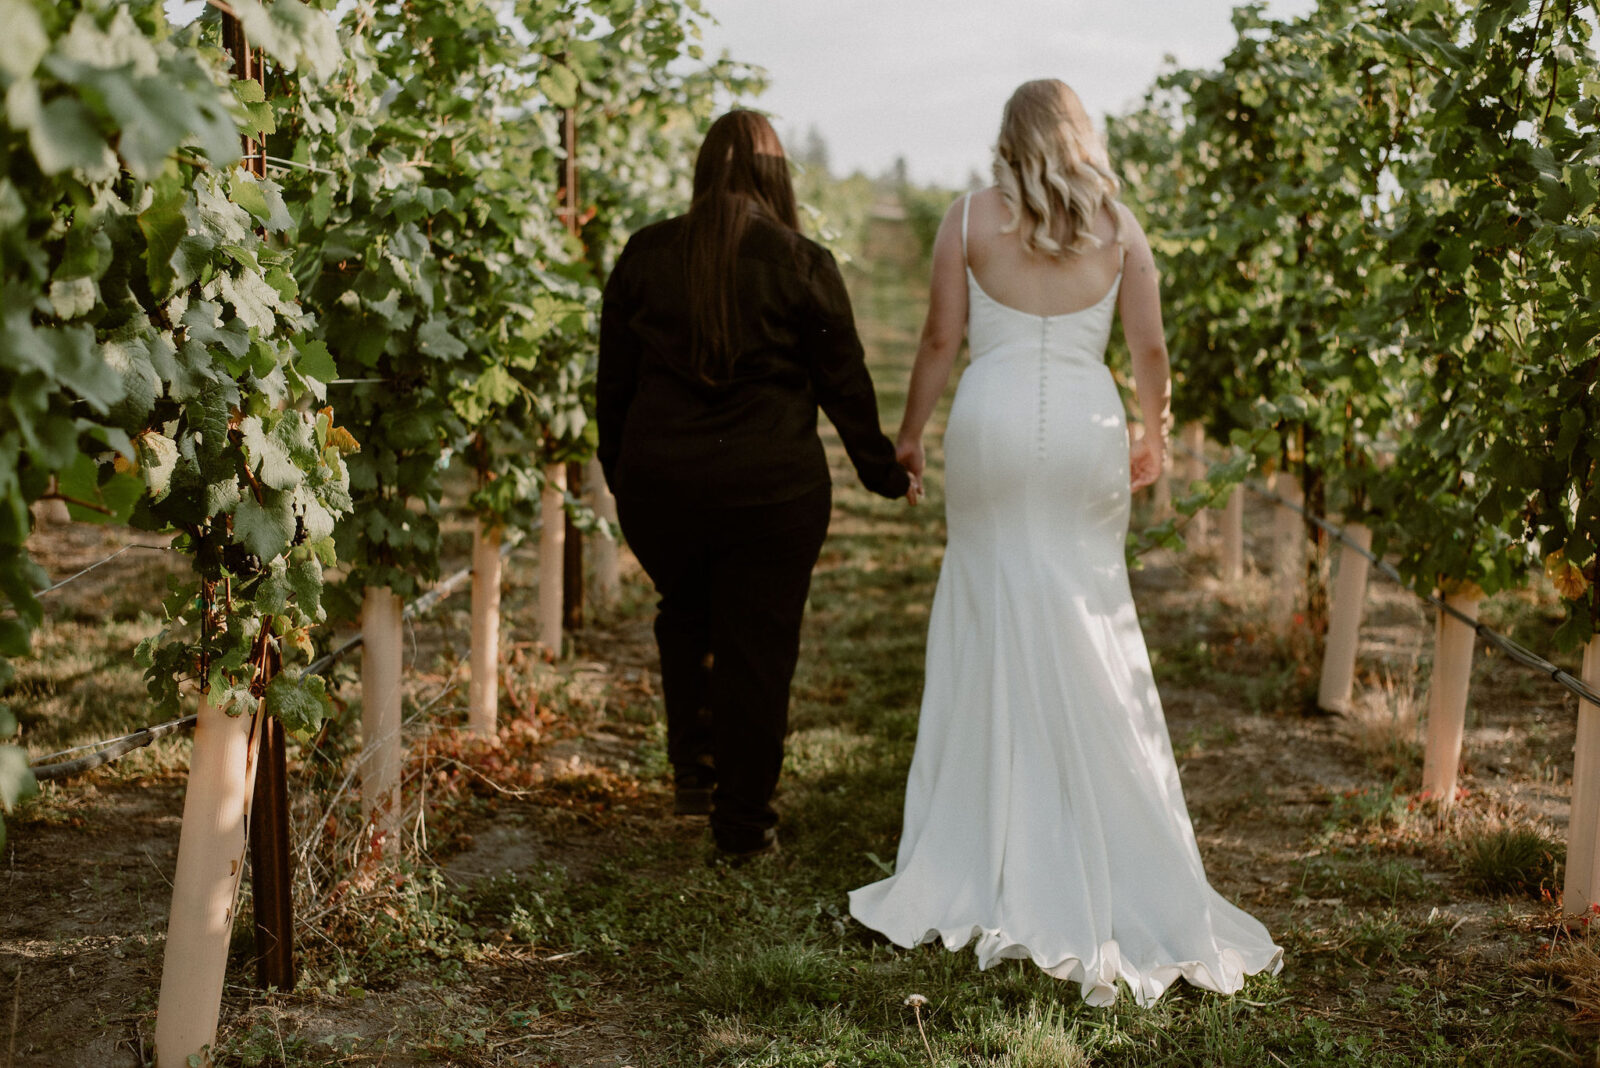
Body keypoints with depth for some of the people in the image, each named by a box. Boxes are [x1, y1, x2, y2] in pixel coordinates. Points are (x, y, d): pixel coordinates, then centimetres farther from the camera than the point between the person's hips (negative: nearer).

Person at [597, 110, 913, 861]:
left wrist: (619, 471, 19)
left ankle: (692, 767, 21)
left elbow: (614, 377, 7)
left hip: (658, 482, 3)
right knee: (757, 645, 7)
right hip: (771, 486, -2)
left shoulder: (645, 255, 2)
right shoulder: (803, 265, -5)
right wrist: (884, 471, 12)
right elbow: (843, 380, -1)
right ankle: (743, 822, 15)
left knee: (685, 616, 26)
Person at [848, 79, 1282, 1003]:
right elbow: (1150, 349, 6)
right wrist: (1155, 433, 22)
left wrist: (910, 434, 13)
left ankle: (991, 865, 11)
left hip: (994, 425, -1)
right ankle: (1114, 867, 13)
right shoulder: (1119, 225, 5)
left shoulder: (971, 218, 1)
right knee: (1094, 641, 8)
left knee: (994, 631, 6)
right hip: (1087, 432, 1)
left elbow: (941, 339, 1)